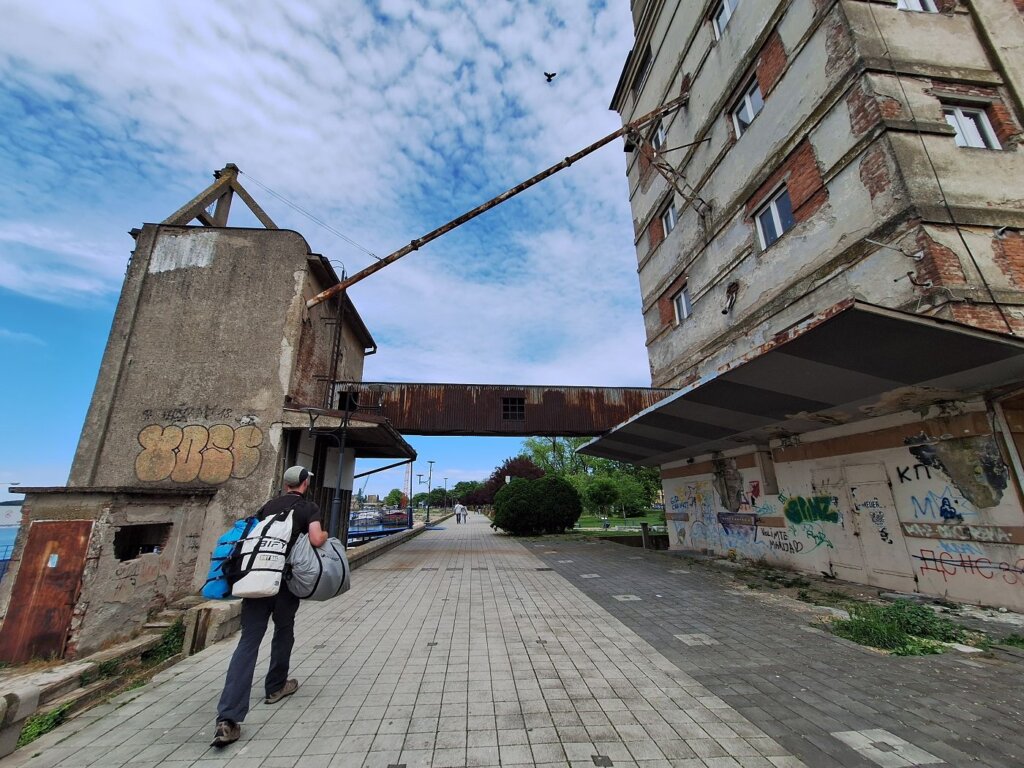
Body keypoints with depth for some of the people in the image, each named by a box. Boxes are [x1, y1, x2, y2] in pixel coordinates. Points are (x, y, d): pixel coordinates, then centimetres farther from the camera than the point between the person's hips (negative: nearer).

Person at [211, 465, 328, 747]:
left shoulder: (268, 506, 12)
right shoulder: (310, 508, -4)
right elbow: (316, 540, -17)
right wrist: (325, 535, 4)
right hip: (285, 579, -3)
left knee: (248, 641, 3)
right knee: (283, 632, 19)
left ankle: (228, 719, -5)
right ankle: (275, 687, 37)